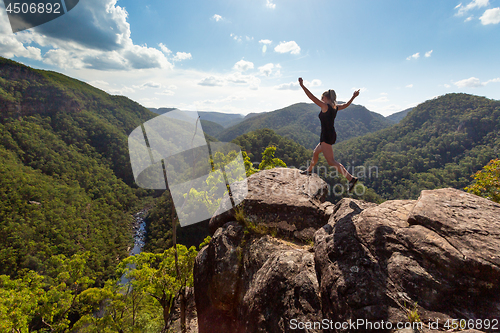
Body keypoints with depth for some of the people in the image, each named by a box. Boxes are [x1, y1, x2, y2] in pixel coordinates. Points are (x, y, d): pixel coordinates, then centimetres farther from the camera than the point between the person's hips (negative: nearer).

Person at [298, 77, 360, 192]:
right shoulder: (335, 107, 11)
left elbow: (312, 97, -18)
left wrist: (302, 86, -18)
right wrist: (354, 97, 45)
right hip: (332, 135, 10)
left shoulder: (325, 106, -11)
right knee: (315, 152, 27)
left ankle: (351, 178, -22)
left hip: (326, 137, -10)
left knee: (331, 161, -14)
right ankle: (309, 170, 47)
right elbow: (346, 105, 30)